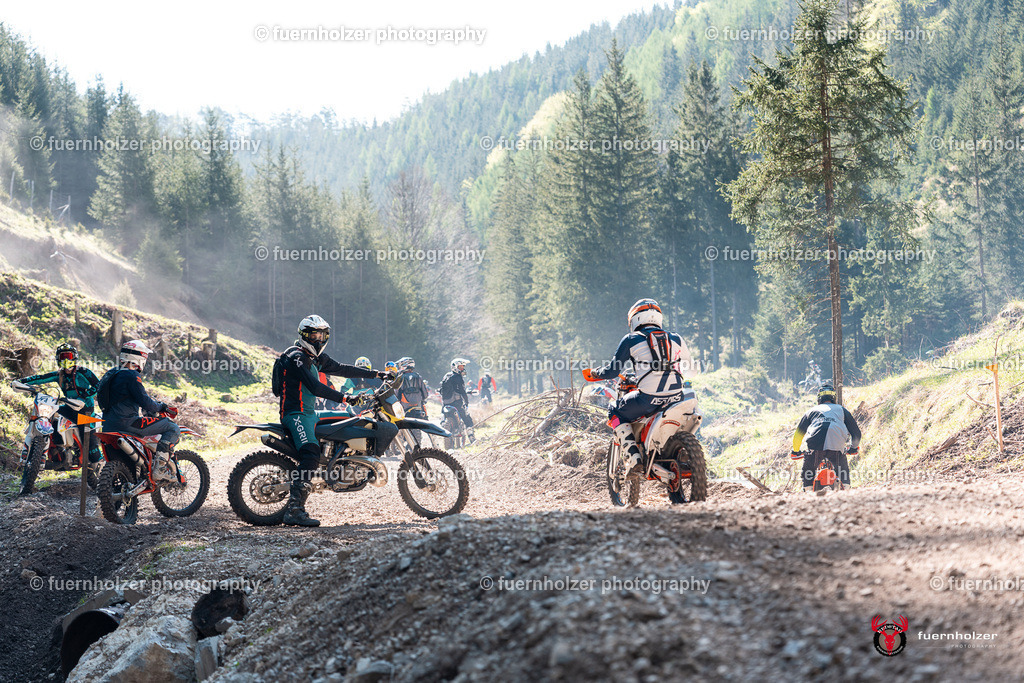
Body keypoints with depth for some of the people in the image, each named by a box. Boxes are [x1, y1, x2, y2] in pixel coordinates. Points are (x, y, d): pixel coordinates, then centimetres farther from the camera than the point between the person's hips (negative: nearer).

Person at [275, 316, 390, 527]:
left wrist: (376, 374, 17)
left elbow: (341, 369, 20)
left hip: (310, 413, 10)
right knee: (311, 457, -26)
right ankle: (294, 511, -31)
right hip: (296, 413, -10)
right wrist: (344, 398, -30)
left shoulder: (316, 357, 16)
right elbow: (314, 387, -24)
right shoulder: (296, 357, -14)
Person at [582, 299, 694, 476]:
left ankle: (633, 458, 2)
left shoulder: (631, 340, 5)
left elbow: (614, 369, 7)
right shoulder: (675, 339, 14)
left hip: (649, 398, -4)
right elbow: (689, 370, 22)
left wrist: (594, 374, 27)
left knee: (615, 411, 19)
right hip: (676, 397, 4)